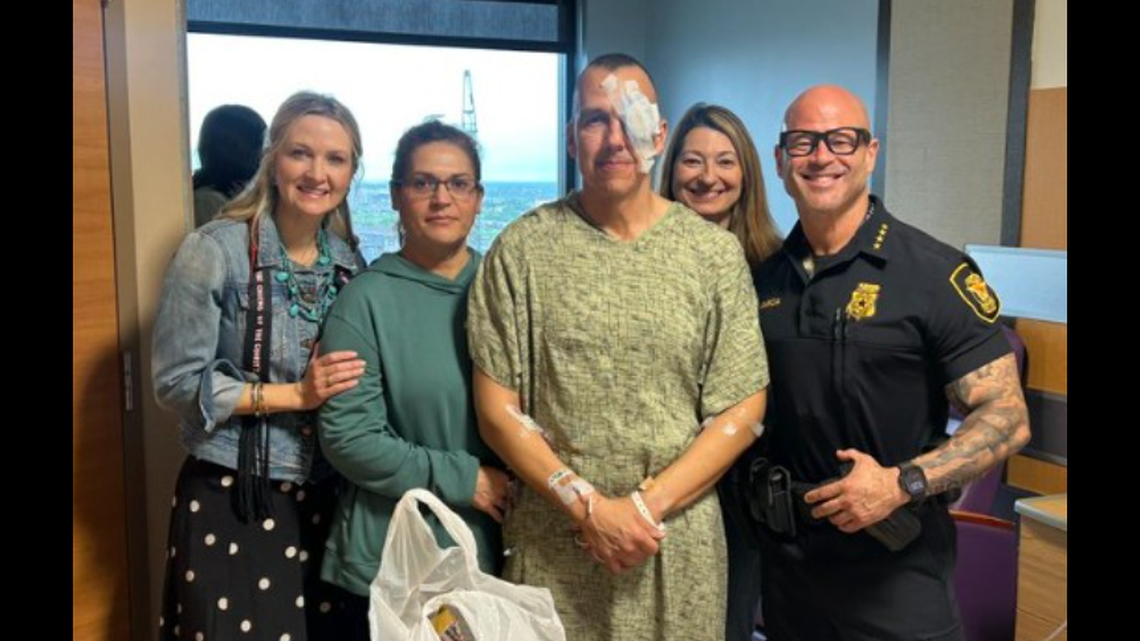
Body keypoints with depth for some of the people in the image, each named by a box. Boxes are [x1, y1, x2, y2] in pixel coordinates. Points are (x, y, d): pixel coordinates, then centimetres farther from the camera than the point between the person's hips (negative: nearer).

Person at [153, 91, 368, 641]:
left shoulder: (348, 261, 5)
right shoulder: (214, 250, -11)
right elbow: (177, 382, -12)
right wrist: (294, 395, -16)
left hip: (322, 497, 5)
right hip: (230, 499, -4)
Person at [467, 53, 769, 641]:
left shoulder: (715, 252, -2)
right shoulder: (521, 250, -3)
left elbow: (742, 411, -2)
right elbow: (498, 409, -4)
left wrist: (647, 505, -11)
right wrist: (589, 506, -12)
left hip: (678, 543, 1)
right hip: (551, 545, 0)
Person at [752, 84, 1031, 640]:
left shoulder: (935, 272, -12)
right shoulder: (765, 275, 2)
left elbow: (1007, 417, -12)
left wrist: (903, 484, -24)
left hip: (895, 560, -4)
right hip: (784, 552, 5)